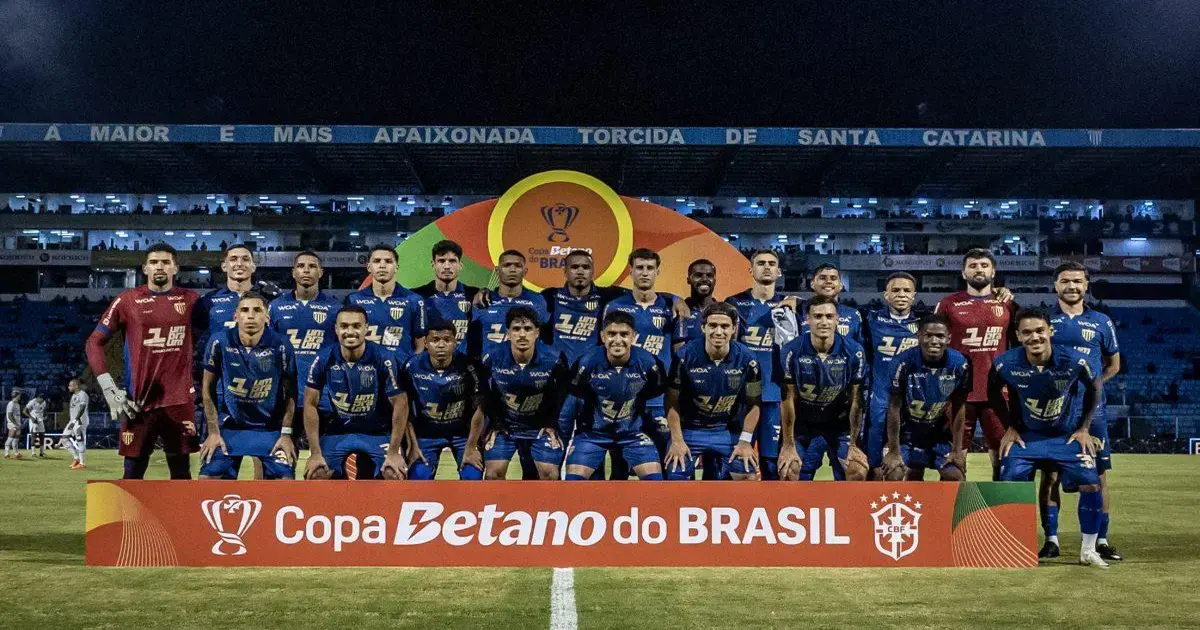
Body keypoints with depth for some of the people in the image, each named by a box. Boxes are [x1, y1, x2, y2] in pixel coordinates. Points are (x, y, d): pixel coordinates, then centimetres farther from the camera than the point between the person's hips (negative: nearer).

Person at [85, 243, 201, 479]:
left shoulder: (190, 300, 6)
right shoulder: (128, 300, 2)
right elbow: (94, 342, 3)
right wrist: (108, 388, -6)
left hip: (179, 400, 1)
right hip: (139, 401, -1)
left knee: (181, 475, 7)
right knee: (133, 473, 5)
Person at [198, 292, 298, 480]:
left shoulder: (280, 346, -15)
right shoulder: (220, 342, -13)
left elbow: (290, 393, -3)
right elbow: (208, 388, -1)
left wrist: (286, 434, -7)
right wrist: (213, 432, -2)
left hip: (271, 428, -1)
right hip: (229, 426, 1)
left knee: (285, 477, -10)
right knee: (208, 477, -7)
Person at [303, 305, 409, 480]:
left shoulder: (384, 359, -21)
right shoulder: (324, 359, -14)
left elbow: (400, 404, -14)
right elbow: (310, 404, -7)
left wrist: (394, 452, -15)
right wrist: (315, 453, -11)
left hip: (378, 431, -2)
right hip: (336, 431, 2)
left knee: (395, 474, -20)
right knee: (316, 474, -15)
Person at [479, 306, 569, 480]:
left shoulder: (554, 359, -21)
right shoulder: (492, 359, -20)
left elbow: (561, 392, -2)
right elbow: (485, 394, -1)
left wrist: (551, 424, -3)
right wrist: (495, 424, -2)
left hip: (540, 425, 0)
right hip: (505, 424, 0)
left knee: (549, 472, -9)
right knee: (494, 472, -8)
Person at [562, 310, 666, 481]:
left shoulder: (647, 362, -18)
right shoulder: (588, 362, -20)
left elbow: (659, 392, 1)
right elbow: (573, 396, -4)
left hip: (633, 432, 1)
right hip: (593, 431, -1)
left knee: (654, 478, -11)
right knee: (574, 478, -11)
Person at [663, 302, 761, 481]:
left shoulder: (747, 359, -12)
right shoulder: (685, 356, -17)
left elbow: (753, 404, -1)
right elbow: (672, 402, -8)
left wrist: (745, 442, -6)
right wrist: (677, 440, -10)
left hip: (729, 431, 2)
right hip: (689, 429, -1)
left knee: (747, 476, -4)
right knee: (676, 478, -8)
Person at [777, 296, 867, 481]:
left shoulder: (853, 351, -14)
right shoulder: (792, 351, -16)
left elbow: (856, 401, -9)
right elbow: (788, 400, -10)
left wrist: (854, 444, -7)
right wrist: (788, 445, -9)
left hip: (841, 425, 1)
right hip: (803, 425, 0)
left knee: (858, 471, -12)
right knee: (788, 471, -13)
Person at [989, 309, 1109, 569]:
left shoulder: (1074, 361, -21)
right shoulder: (1006, 364, -21)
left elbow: (1094, 388, 0)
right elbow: (994, 393, 2)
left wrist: (1084, 428, -1)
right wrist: (1009, 427, 1)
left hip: (1068, 435, 0)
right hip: (1025, 435, 0)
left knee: (1091, 484, -10)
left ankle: (1088, 550, 9)